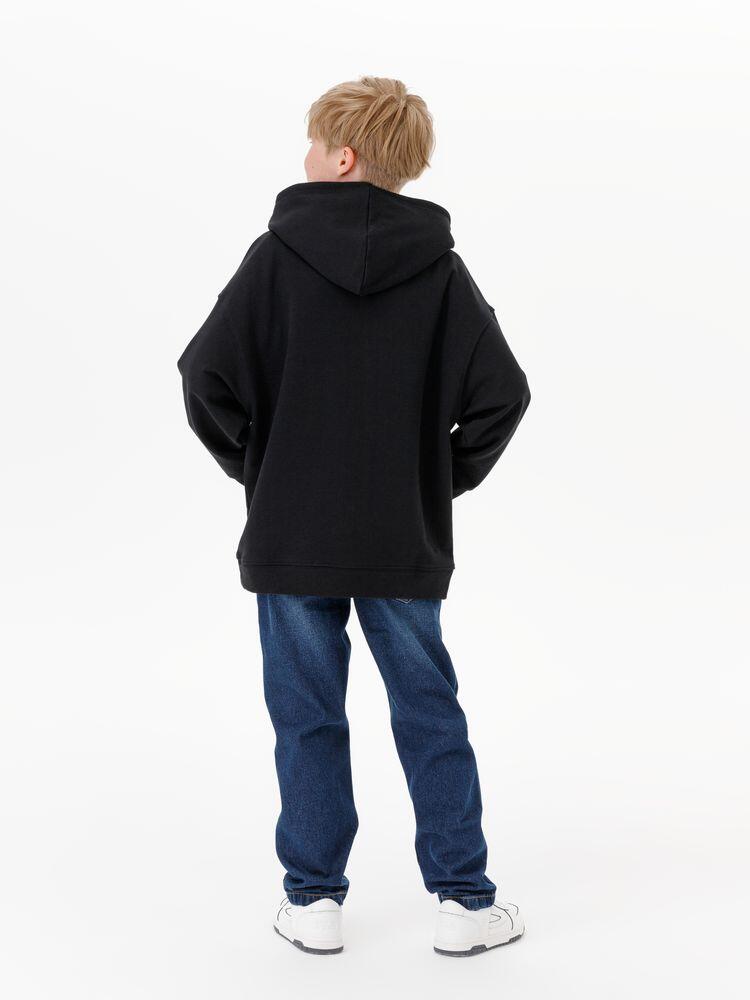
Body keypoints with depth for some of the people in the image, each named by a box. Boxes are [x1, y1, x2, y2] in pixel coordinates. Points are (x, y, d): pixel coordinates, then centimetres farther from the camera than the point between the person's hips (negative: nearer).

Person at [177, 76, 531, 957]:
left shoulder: (276, 255, -7)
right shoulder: (439, 266, -2)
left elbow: (208, 377, -12)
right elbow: (500, 394, -7)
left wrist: (253, 465, 3)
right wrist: (446, 477, 6)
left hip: (291, 533, -1)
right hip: (405, 540, 2)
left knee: (308, 717, 10)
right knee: (428, 713, 11)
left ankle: (313, 900, 18)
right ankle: (464, 900, 17)